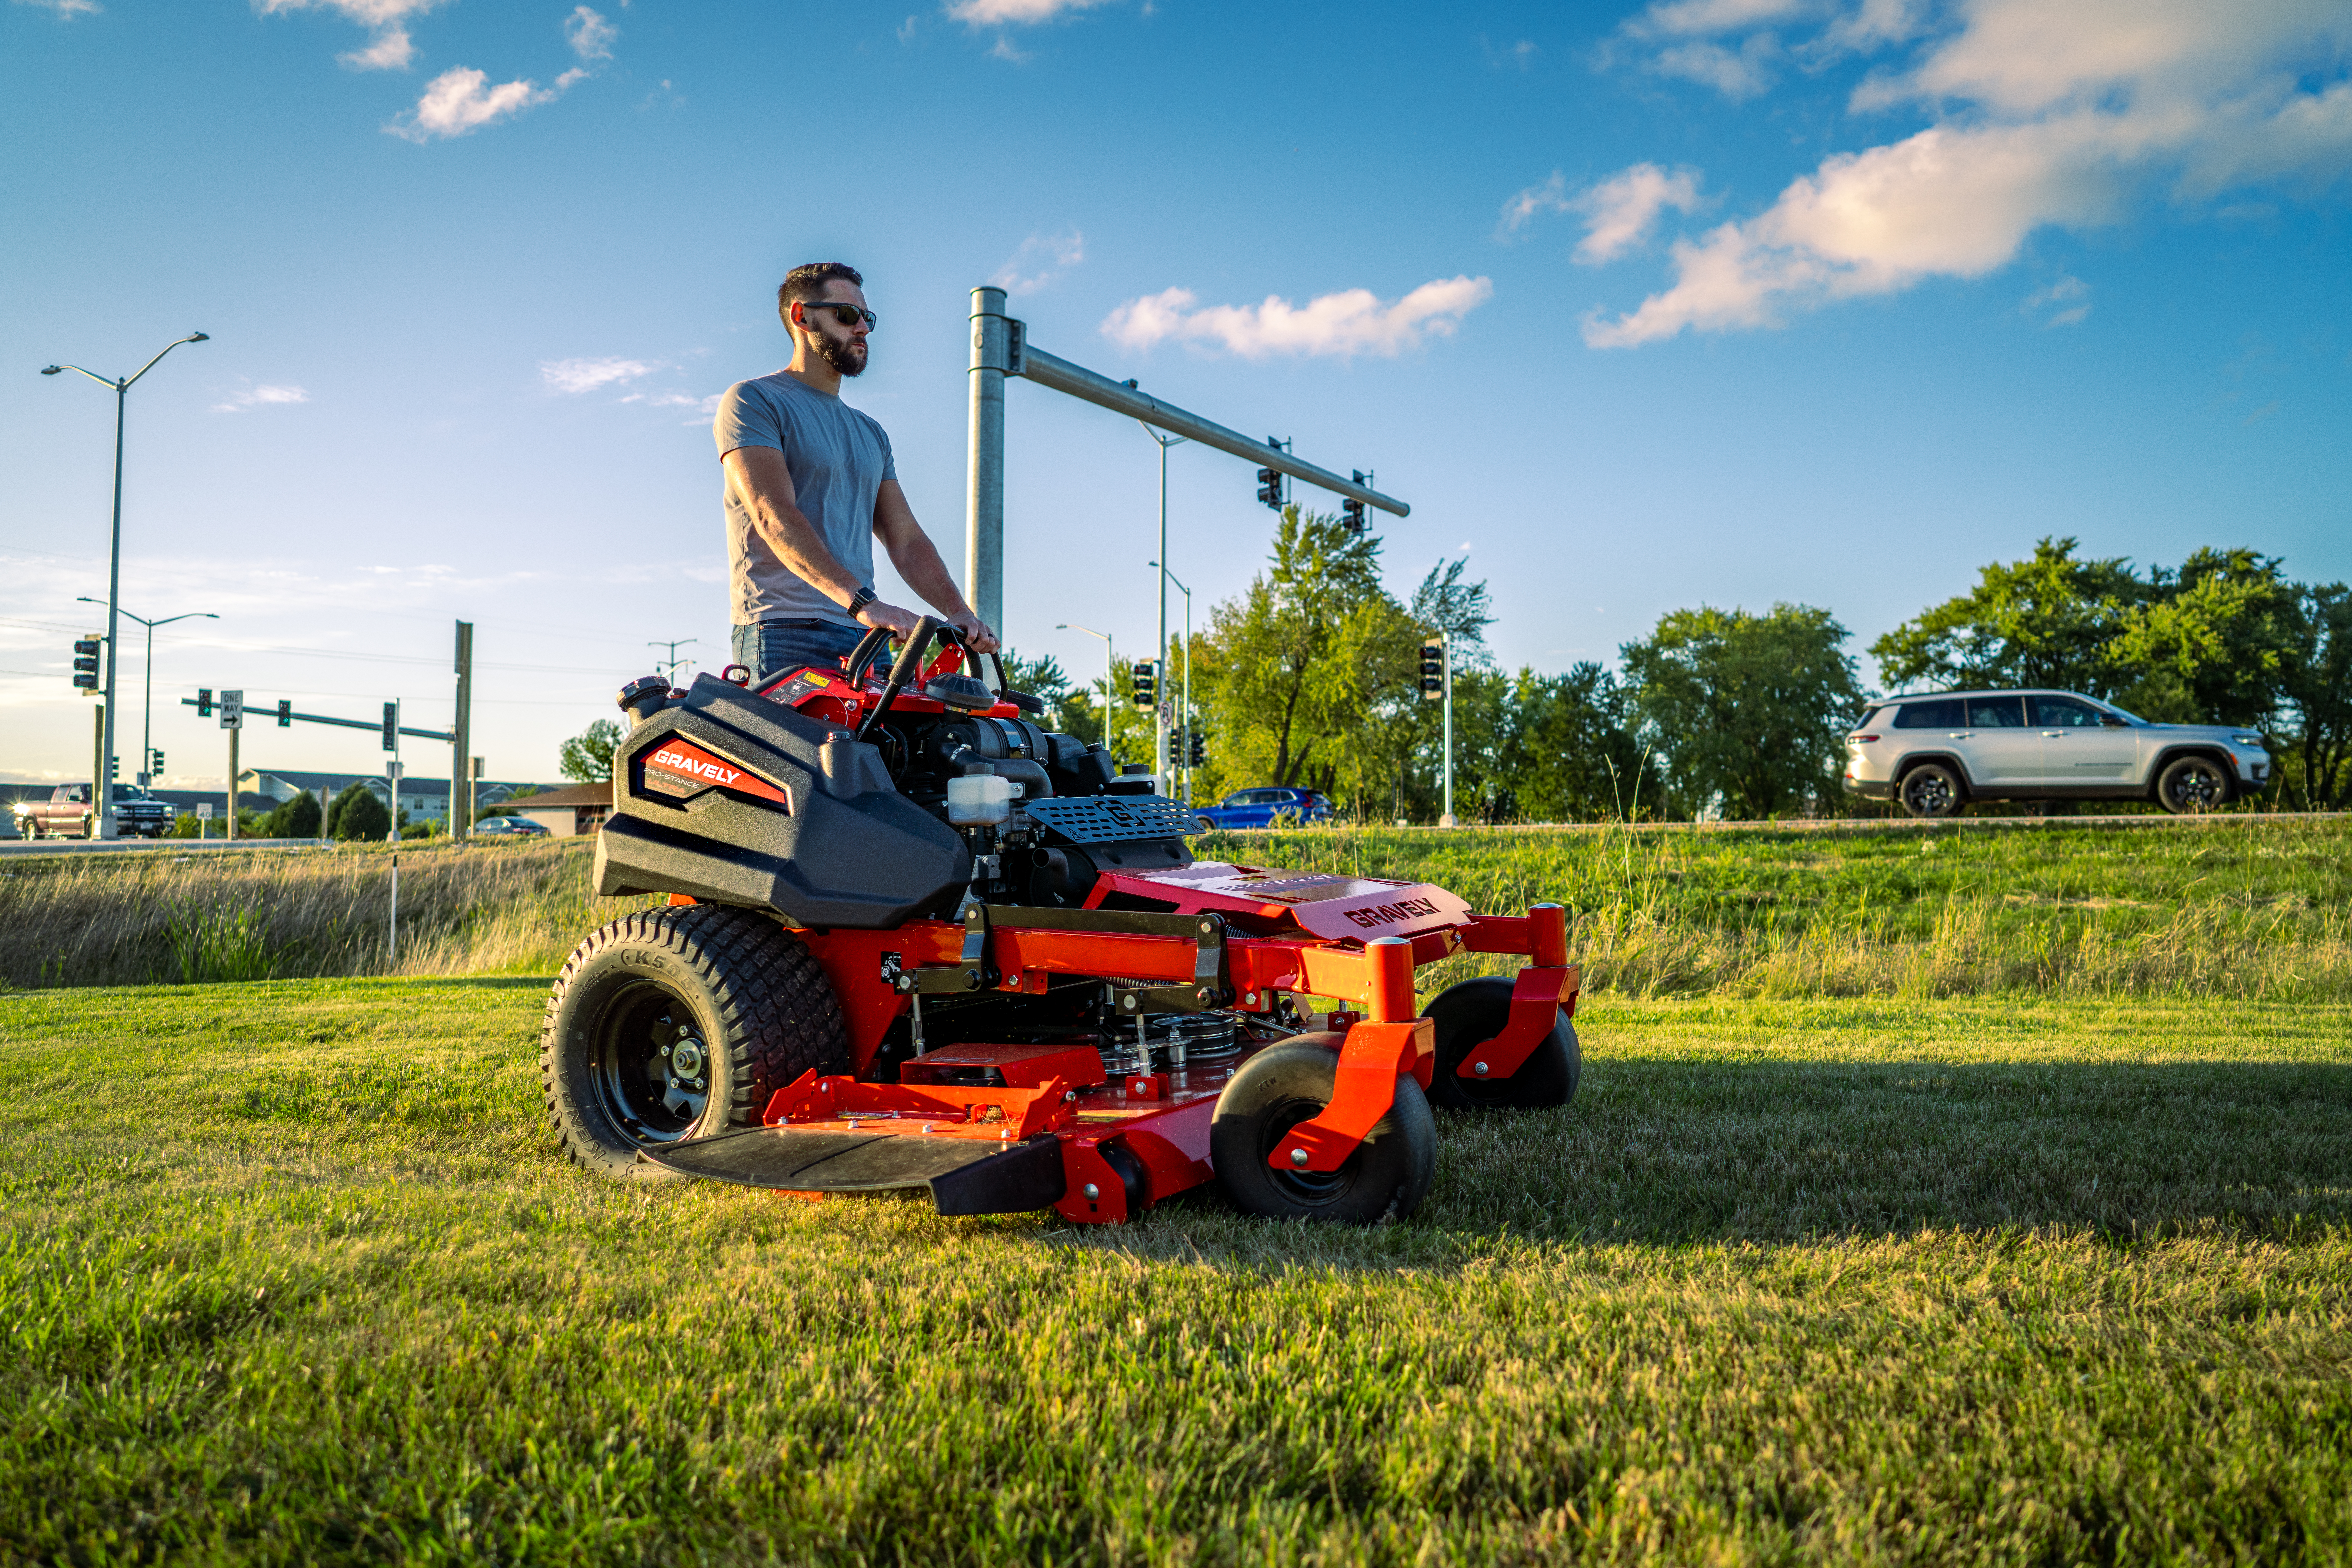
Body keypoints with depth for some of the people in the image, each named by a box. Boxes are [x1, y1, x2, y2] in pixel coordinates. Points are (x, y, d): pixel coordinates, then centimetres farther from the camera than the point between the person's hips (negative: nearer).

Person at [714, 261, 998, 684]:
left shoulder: (871, 434, 25)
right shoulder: (754, 402, 2)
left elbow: (906, 540, 18)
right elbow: (775, 517, -13)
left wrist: (959, 612, -2)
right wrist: (860, 601, -25)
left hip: (867, 639, 6)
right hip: (786, 636, -6)